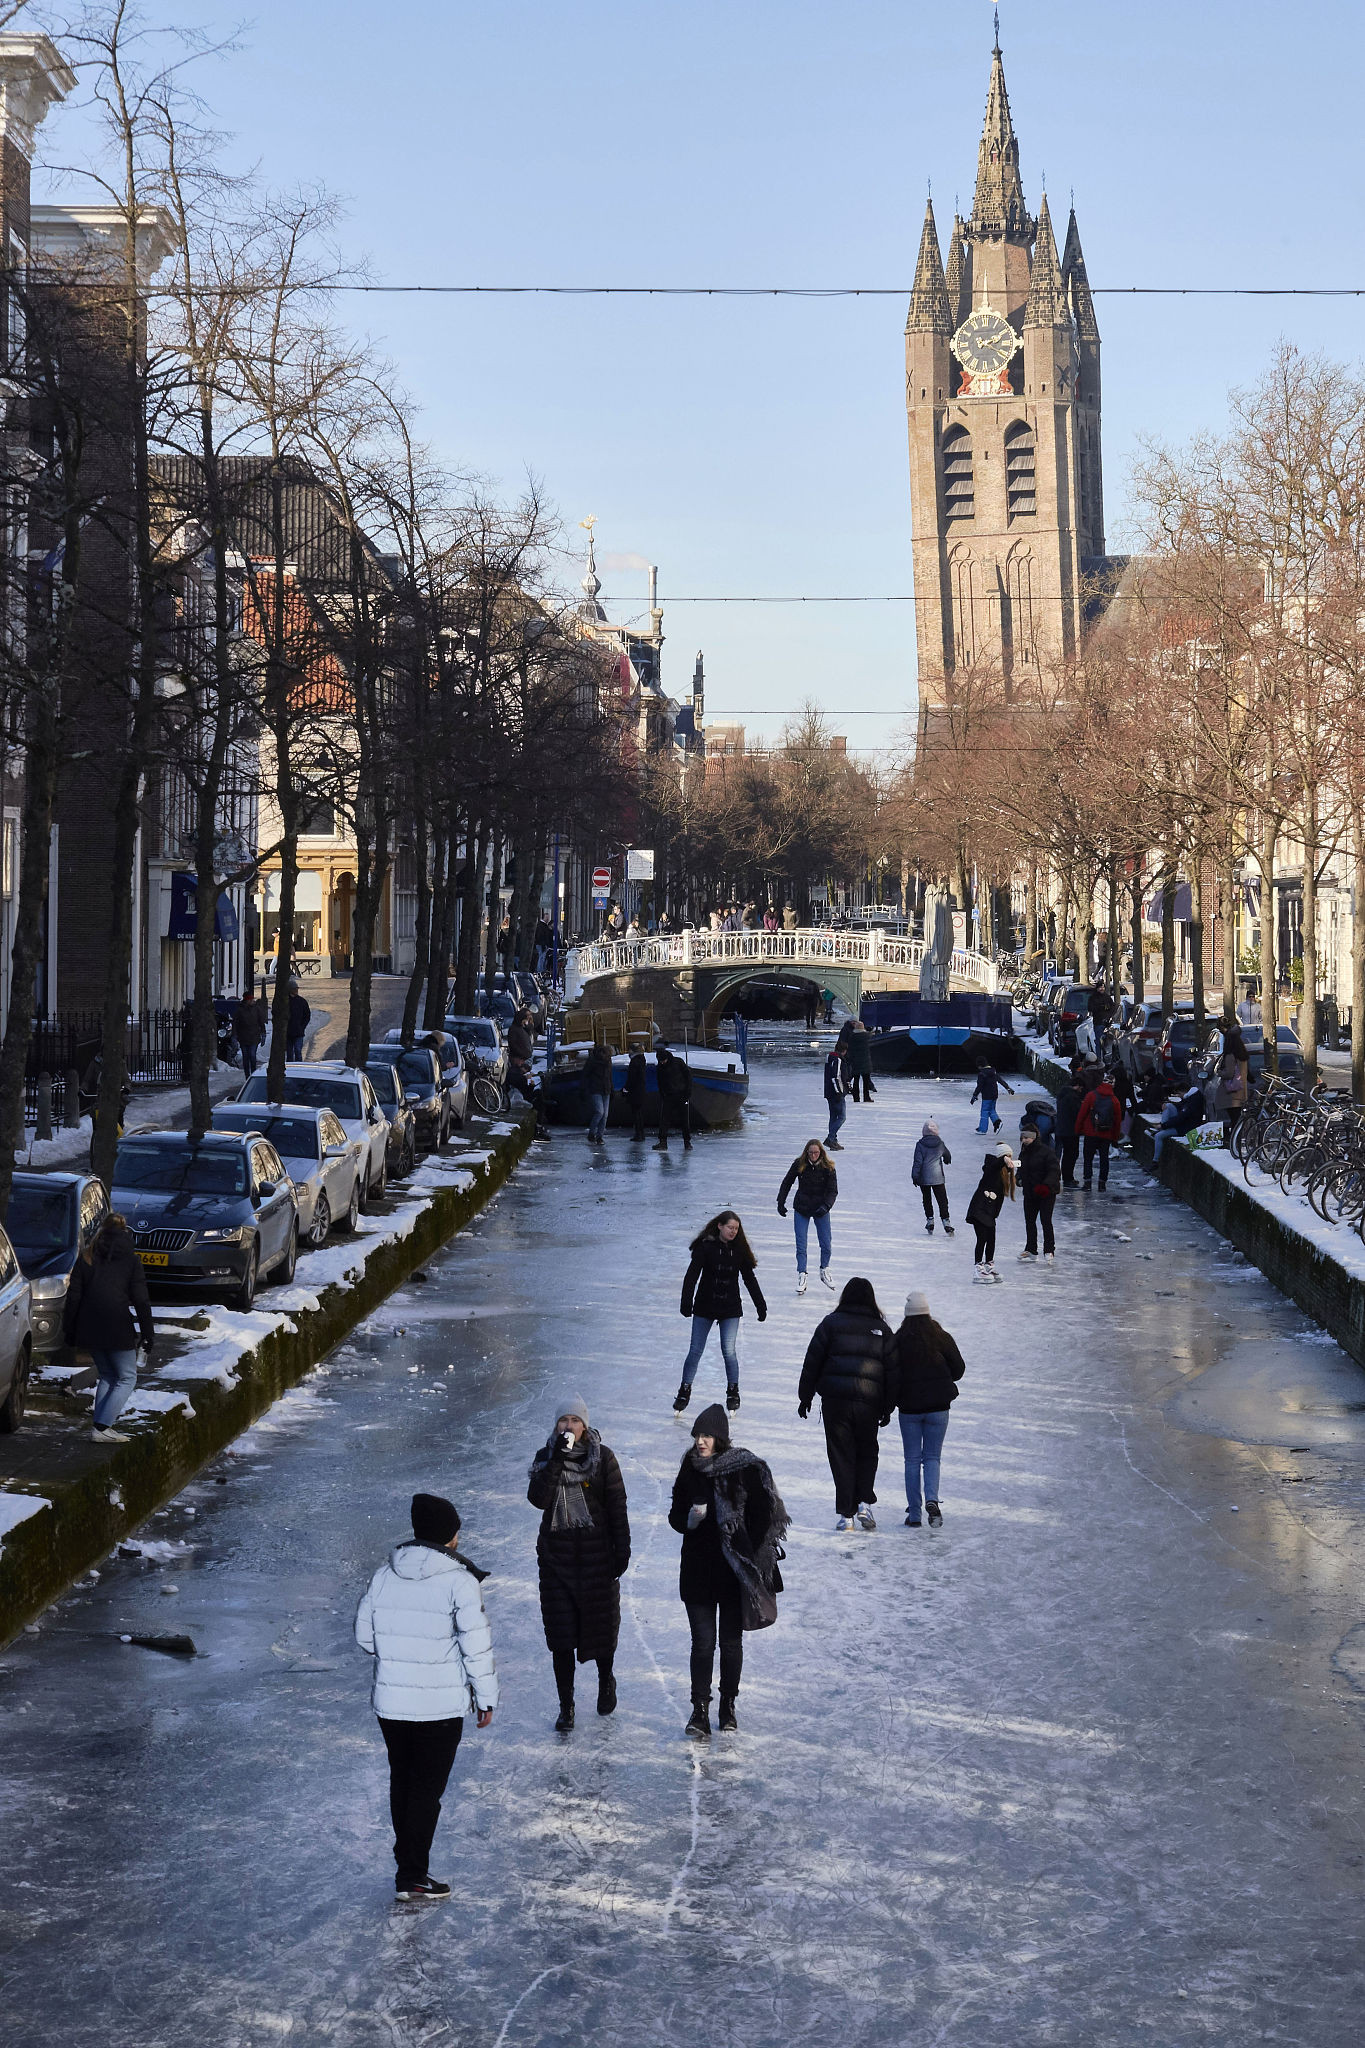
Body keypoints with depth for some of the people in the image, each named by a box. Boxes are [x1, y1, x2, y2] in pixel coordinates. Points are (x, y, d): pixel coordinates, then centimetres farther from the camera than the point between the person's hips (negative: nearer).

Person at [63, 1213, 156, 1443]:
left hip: (89, 1328, 5)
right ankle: (102, 1427, -7)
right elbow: (141, 1301, -5)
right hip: (118, 1329, -4)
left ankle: (99, 1423, 11)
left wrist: (69, 1330, 13)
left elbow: (73, 1297, 6)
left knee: (106, 1375, 20)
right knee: (127, 1378, 5)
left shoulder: (86, 1258, 7)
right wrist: (148, 1335, 1)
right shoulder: (131, 1261, -3)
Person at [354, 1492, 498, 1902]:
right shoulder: (459, 1582, -14)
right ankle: (412, 1877, 8)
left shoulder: (383, 1575, 1)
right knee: (427, 1789, 4)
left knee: (402, 1782, 19)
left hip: (389, 1700, 5)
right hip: (440, 1706, -5)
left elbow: (364, 1634, 9)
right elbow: (477, 1646, -12)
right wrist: (486, 1697, 0)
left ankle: (408, 1863, 29)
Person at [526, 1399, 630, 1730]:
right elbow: (538, 1499, -16)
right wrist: (556, 1461, -24)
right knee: (560, 1634, 1)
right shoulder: (545, 1458, 0)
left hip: (596, 1554, -1)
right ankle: (566, 1706, 12)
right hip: (556, 1556, 1)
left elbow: (617, 1507, -3)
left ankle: (606, 1680, 39)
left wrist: (622, 1551, -5)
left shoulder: (603, 1458, -5)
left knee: (601, 1624, 10)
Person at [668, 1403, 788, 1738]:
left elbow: (762, 1517, -5)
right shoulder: (690, 1468, 0)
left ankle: (728, 1708, 24)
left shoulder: (746, 1469, -9)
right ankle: (700, 1710, 3)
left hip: (735, 1569, -2)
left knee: (731, 1641, 10)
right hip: (698, 1569, 2)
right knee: (703, 1641, -3)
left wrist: (749, 1556, -11)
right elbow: (675, 1515, 8)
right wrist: (689, 1519, -14)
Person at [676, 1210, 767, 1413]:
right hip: (705, 1306, -1)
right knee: (695, 1351, 2)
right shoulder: (705, 1247, -9)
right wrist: (687, 1303, -22)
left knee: (729, 1351, -6)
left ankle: (733, 1392, 12)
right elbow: (691, 1276, -12)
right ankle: (685, 1391, 17)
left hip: (730, 1309, 1)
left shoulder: (739, 1250, 0)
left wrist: (761, 1306, 10)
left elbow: (749, 1279, 9)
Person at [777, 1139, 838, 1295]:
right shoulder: (799, 1164, -9)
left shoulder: (828, 1168, -11)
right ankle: (801, 1276, 4)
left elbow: (833, 1191, -10)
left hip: (821, 1210, 0)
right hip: (802, 1209, 0)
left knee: (826, 1244, 3)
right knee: (801, 1244, -5)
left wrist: (825, 1206, -26)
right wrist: (781, 1203, 2)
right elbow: (787, 1183, 4)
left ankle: (824, 1271, 26)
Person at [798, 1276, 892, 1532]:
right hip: (869, 1402, 1)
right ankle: (864, 1502, 1)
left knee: (841, 1455, 5)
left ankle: (845, 1513, 1)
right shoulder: (881, 1329, 8)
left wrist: (805, 1397, 8)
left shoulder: (831, 1323, 2)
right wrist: (887, 1408, 14)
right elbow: (891, 1370, 8)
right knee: (867, 1452, 18)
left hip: (835, 1399, -1)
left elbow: (812, 1362, 1)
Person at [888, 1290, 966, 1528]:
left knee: (912, 1459, 10)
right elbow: (958, 1369, 2)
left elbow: (892, 1375, -13)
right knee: (932, 1457, 11)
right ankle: (932, 1500, -14)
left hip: (909, 1409, 0)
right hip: (938, 1407, 1)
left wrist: (892, 1400, 1)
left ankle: (914, 1514, 9)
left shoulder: (898, 1341, -8)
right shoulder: (941, 1338, -5)